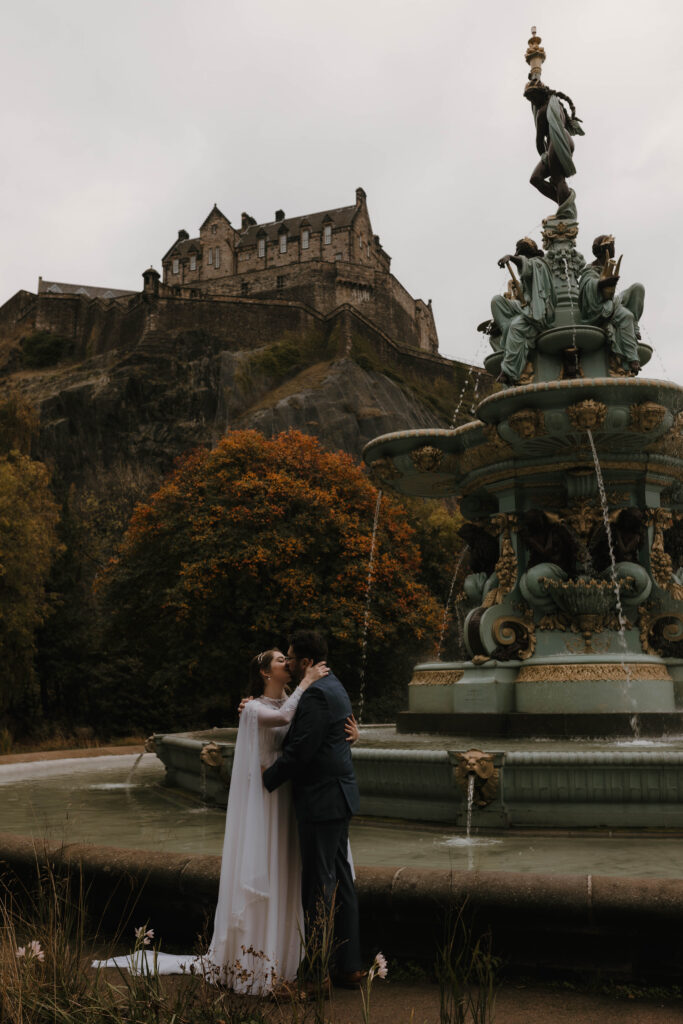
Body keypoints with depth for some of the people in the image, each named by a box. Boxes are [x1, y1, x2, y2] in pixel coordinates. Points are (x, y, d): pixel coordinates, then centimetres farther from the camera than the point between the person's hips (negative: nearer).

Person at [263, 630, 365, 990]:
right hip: (337, 795, 10)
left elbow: (302, 749, -22)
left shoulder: (315, 694, -18)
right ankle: (348, 965, 23)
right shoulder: (333, 687, 15)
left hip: (321, 798, -10)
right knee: (340, 879, 14)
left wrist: (269, 779, -7)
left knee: (318, 884, -1)